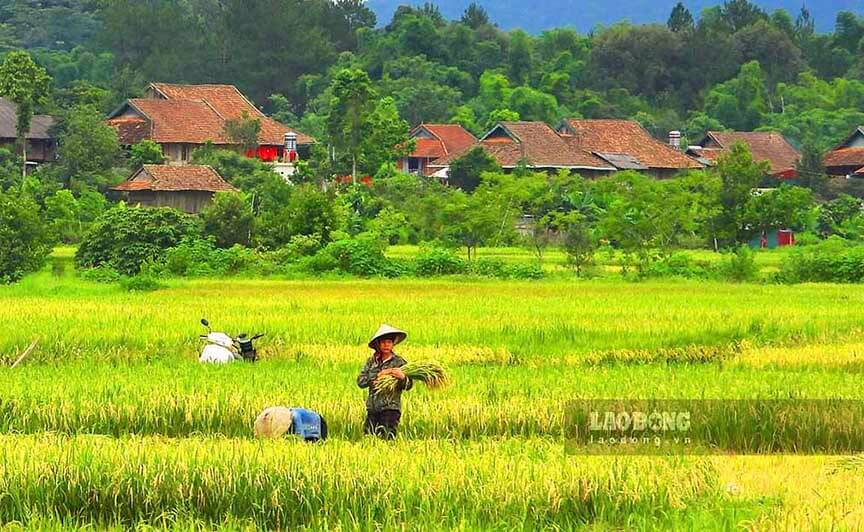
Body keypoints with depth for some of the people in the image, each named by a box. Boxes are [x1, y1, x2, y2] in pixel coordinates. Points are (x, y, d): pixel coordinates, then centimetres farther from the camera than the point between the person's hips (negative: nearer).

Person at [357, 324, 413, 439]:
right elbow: (360, 381, 0)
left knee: (387, 439, -14)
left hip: (391, 409, -4)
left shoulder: (399, 362, 0)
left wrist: (403, 377, -30)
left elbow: (408, 386, -8)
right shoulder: (371, 361, 10)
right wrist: (377, 375, -15)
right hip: (372, 409, 4)